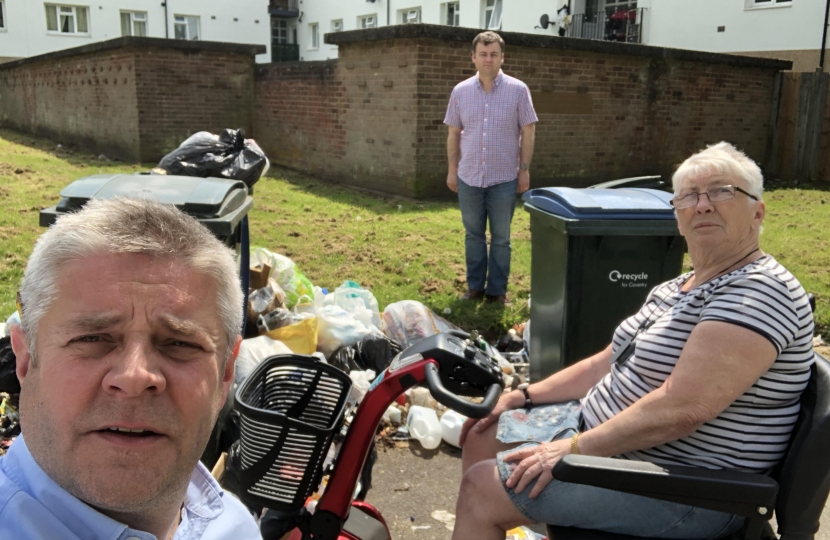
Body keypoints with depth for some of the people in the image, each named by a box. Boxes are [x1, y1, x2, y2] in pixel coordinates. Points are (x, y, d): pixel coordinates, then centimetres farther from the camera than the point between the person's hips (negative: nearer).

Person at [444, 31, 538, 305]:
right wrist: (452, 169, 5)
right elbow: (454, 133, 8)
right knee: (473, 234, 12)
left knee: (501, 237, 7)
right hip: (469, 177, 2)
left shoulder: (518, 90, -4)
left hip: (504, 178, -2)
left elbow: (528, 132, -2)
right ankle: (475, 285, 24)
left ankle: (497, 289, 18)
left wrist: (524, 169, -5)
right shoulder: (461, 91, 2)